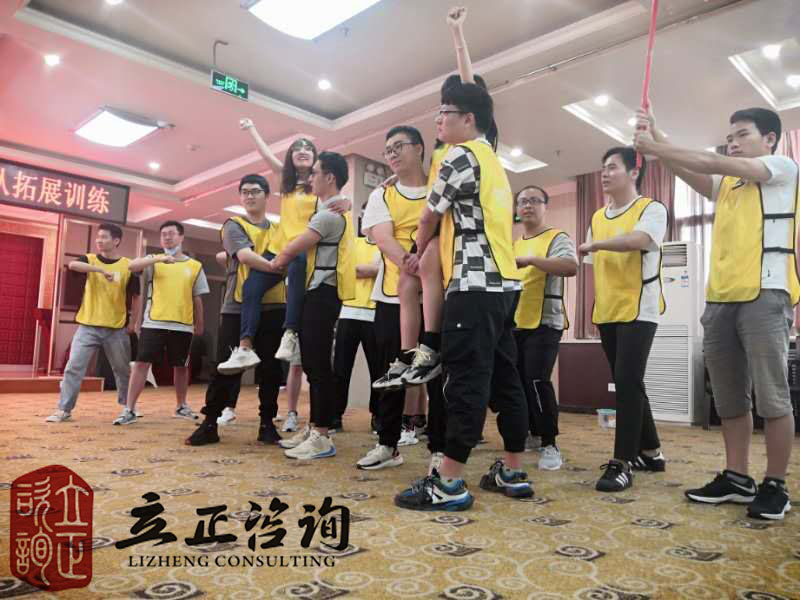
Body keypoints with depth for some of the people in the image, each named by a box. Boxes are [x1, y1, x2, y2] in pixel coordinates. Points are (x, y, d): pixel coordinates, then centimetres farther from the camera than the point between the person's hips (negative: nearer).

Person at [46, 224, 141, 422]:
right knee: (73, 367, -6)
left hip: (116, 330, -1)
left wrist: (132, 324, 3)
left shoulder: (128, 266, -2)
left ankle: (127, 406, 28)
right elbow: (72, 265, -22)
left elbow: (136, 298, 4)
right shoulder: (90, 260, 3)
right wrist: (101, 269, -32)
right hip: (88, 327, 1)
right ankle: (64, 410, 3)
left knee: (123, 370, 11)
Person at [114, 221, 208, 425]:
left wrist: (199, 324, 14)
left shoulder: (195, 266, 8)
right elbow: (132, 266, -14)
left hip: (183, 325, 1)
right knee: (141, 363, -5)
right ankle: (129, 410, 1)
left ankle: (181, 406, 27)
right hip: (154, 323, -1)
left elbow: (197, 299, 12)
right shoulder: (154, 261, 7)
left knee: (181, 366, 10)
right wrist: (158, 258, -26)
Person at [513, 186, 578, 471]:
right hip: (515, 324, 7)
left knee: (537, 380, -16)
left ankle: (550, 444, -2)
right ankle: (533, 433, 27)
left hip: (544, 323, -7)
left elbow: (571, 267, -22)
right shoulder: (513, 245, 20)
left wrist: (530, 260, -30)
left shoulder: (558, 238, -2)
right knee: (518, 382, 9)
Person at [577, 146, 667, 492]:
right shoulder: (597, 217, 14)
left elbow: (638, 240, -27)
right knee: (626, 384, 12)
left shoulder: (652, 209, -5)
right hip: (608, 313, 7)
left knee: (628, 383, -11)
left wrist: (595, 243, -21)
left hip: (638, 310, -7)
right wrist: (593, 307, 13)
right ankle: (650, 452, 26)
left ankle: (622, 463, -5)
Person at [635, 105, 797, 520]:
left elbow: (717, 164, -7)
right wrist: (656, 141, -5)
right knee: (729, 397, 8)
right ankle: (737, 478, 16)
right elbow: (691, 172, 7)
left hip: (765, 295, -6)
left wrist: (655, 147, -8)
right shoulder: (725, 185, 25)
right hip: (720, 299, 7)